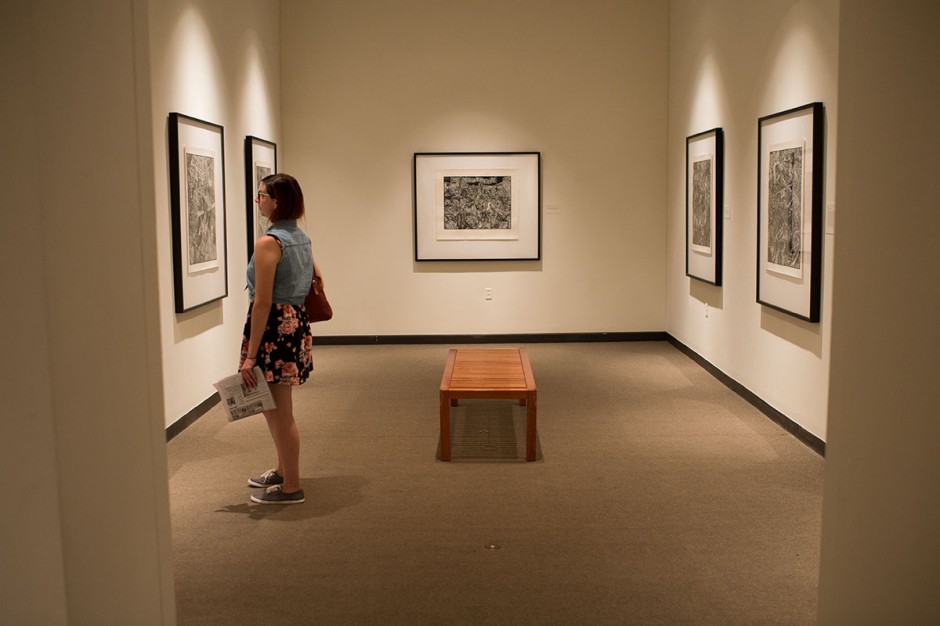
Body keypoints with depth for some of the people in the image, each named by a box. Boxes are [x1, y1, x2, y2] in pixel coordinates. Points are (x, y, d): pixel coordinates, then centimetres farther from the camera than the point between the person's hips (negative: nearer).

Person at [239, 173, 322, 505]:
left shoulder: (269, 242, -17)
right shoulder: (302, 237, 9)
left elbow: (262, 303, -20)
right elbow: (317, 278, 20)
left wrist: (250, 356, -18)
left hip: (275, 326, -9)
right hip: (297, 322, 9)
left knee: (280, 412, 3)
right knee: (275, 408, 22)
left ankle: (291, 487, 13)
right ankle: (283, 470, 35)